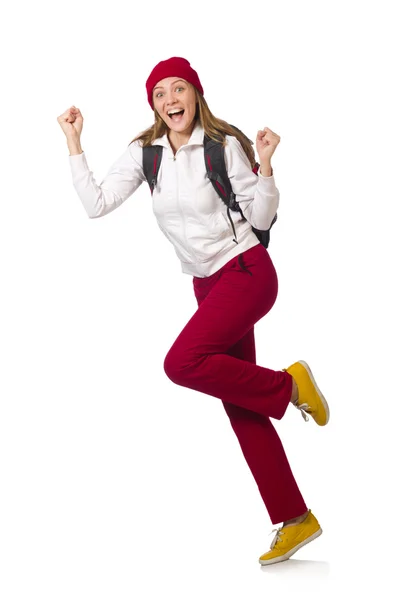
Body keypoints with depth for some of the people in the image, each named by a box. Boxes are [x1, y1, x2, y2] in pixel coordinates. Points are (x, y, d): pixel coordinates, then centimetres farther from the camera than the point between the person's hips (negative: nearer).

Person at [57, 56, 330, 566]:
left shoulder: (225, 145, -11)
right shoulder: (144, 152, 2)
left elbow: (261, 219, -8)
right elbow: (96, 204, -5)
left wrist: (264, 165, -22)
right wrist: (74, 143, -6)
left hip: (246, 271, -6)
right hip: (207, 284, 6)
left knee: (182, 362, -26)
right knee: (239, 406, 5)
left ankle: (289, 386, -4)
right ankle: (295, 520, 14)